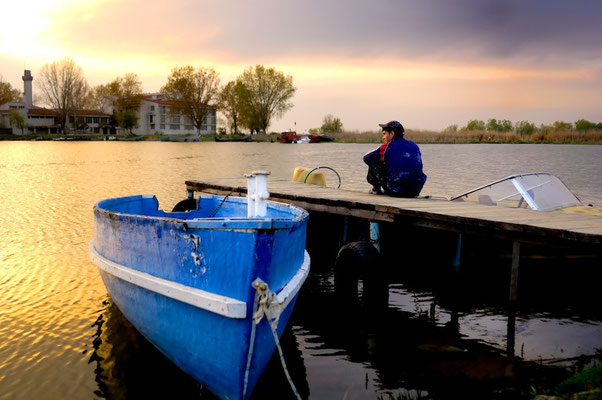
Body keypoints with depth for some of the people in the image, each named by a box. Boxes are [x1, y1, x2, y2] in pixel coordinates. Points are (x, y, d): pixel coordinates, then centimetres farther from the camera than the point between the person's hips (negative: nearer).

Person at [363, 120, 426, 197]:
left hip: (396, 192, -5)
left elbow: (366, 158, 6)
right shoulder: (413, 145, 9)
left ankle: (376, 189, 27)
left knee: (373, 164, 11)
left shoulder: (388, 147, -6)